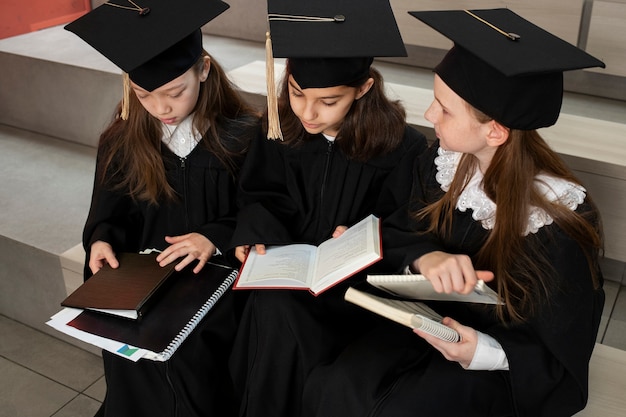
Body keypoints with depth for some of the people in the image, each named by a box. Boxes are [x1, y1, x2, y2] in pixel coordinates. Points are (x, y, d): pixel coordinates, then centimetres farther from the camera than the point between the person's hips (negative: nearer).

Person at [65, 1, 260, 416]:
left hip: (215, 274, -2)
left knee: (191, 348, -19)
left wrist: (215, 237, -18)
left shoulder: (242, 134, -8)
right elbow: (111, 213, 10)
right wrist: (102, 240, -10)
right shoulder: (123, 140, 1)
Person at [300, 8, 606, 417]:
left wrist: (482, 352, -31)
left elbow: (560, 355, -13)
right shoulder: (445, 161, -9)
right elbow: (396, 232, -1)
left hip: (510, 360, -3)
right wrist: (425, 257, -25)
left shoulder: (561, 221, -23)